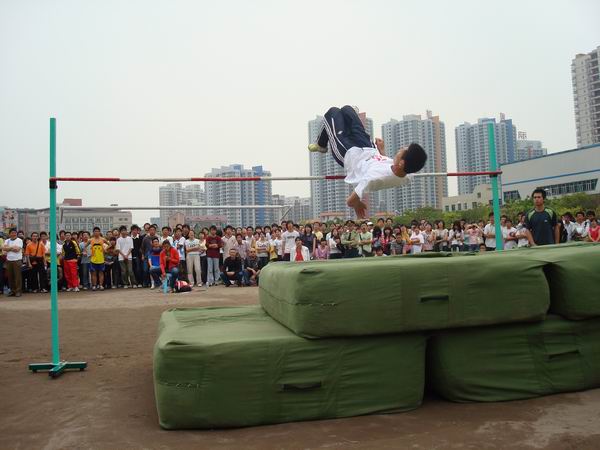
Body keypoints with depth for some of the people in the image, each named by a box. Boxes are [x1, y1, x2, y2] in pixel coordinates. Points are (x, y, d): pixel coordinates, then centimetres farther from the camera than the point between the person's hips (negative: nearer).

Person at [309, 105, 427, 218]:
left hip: (348, 153, -5)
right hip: (370, 150, 5)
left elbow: (350, 202, -39)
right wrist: (381, 150, 14)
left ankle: (321, 145, 40)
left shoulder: (375, 177, -49)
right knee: (346, 108, 20)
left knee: (333, 111, 12)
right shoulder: (404, 178, -26)